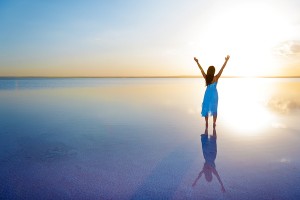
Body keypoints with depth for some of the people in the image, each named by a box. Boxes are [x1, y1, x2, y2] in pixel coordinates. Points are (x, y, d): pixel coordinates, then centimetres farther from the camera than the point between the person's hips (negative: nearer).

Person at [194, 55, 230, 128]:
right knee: (214, 110, 6)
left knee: (206, 109, 12)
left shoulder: (206, 77, -11)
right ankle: (214, 124, -1)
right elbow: (222, 69, -18)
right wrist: (226, 61, -16)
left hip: (207, 94, 2)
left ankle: (206, 124, 17)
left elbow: (201, 69, -2)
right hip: (214, 94, -2)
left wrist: (197, 62, 8)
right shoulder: (216, 78, -17)